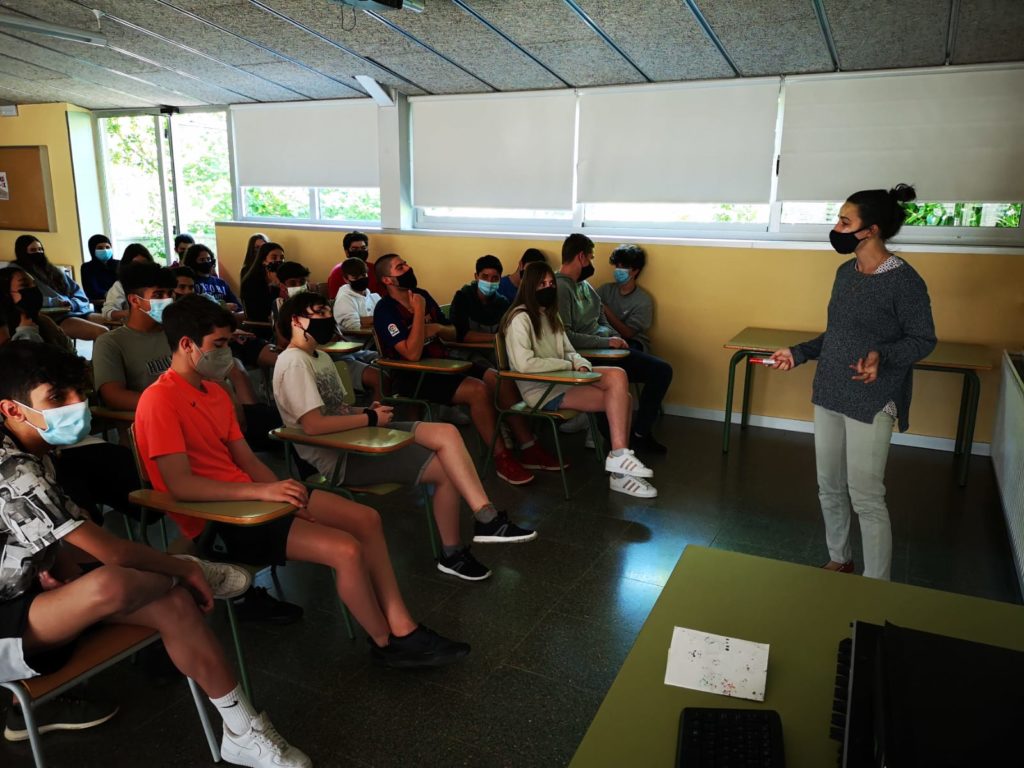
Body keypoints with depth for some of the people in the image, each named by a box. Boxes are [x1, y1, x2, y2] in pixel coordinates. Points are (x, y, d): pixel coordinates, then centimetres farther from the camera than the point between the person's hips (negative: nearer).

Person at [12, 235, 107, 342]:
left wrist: (72, 304, -2)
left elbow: (79, 294, 20)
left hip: (79, 311, 6)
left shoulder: (55, 271, 27)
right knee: (102, 332, -33)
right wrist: (55, 302, -14)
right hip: (56, 318, -6)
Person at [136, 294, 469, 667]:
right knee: (347, 550, -21)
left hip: (247, 497, 9)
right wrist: (262, 492, -30)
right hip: (217, 518, -9)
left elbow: (247, 460, 11)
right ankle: (386, 644, 5)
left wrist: (282, 492, -6)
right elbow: (180, 484, -24)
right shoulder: (159, 401, -16)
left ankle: (403, 630, 4)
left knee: (365, 518, -1)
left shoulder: (214, 392, 12)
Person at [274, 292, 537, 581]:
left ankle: (486, 518, -11)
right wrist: (370, 418, -16)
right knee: (446, 468, -14)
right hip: (336, 457, -9)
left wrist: (367, 410, -3)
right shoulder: (294, 362, -16)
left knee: (446, 433, -11)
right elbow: (313, 424, -27)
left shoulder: (321, 357, 15)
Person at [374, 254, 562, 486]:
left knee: (500, 380, -8)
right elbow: (412, 354, -25)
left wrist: (437, 328, -7)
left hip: (440, 365, 8)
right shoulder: (385, 310, -14)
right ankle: (501, 458, -13)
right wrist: (419, 312, -22)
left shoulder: (421, 295, 9)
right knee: (478, 390, -28)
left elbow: (453, 334, 16)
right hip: (412, 377, -8)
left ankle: (529, 448, 0)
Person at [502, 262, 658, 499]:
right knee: (620, 399, -19)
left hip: (563, 381, 9)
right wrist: (568, 365, -13)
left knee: (617, 375, -16)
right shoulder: (520, 318, -10)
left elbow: (569, 352, 19)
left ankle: (621, 460, -17)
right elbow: (524, 364, -23)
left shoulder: (551, 316, 20)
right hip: (542, 391, -8)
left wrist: (581, 365, -6)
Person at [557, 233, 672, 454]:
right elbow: (565, 336, -25)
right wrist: (607, 341, -22)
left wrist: (613, 337, 4)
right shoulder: (560, 287, -16)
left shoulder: (582, 284, 15)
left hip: (604, 346, 10)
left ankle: (640, 433, 9)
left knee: (663, 370, 4)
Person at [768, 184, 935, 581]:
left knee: (866, 497, -1)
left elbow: (923, 340, -10)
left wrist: (882, 356, -27)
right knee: (829, 487, 15)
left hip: (870, 403, -7)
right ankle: (839, 560, 34)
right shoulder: (846, 272, 7)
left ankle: (876, 587, 14)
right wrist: (798, 353, 10)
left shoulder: (904, 280, -15)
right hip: (828, 395, 7)